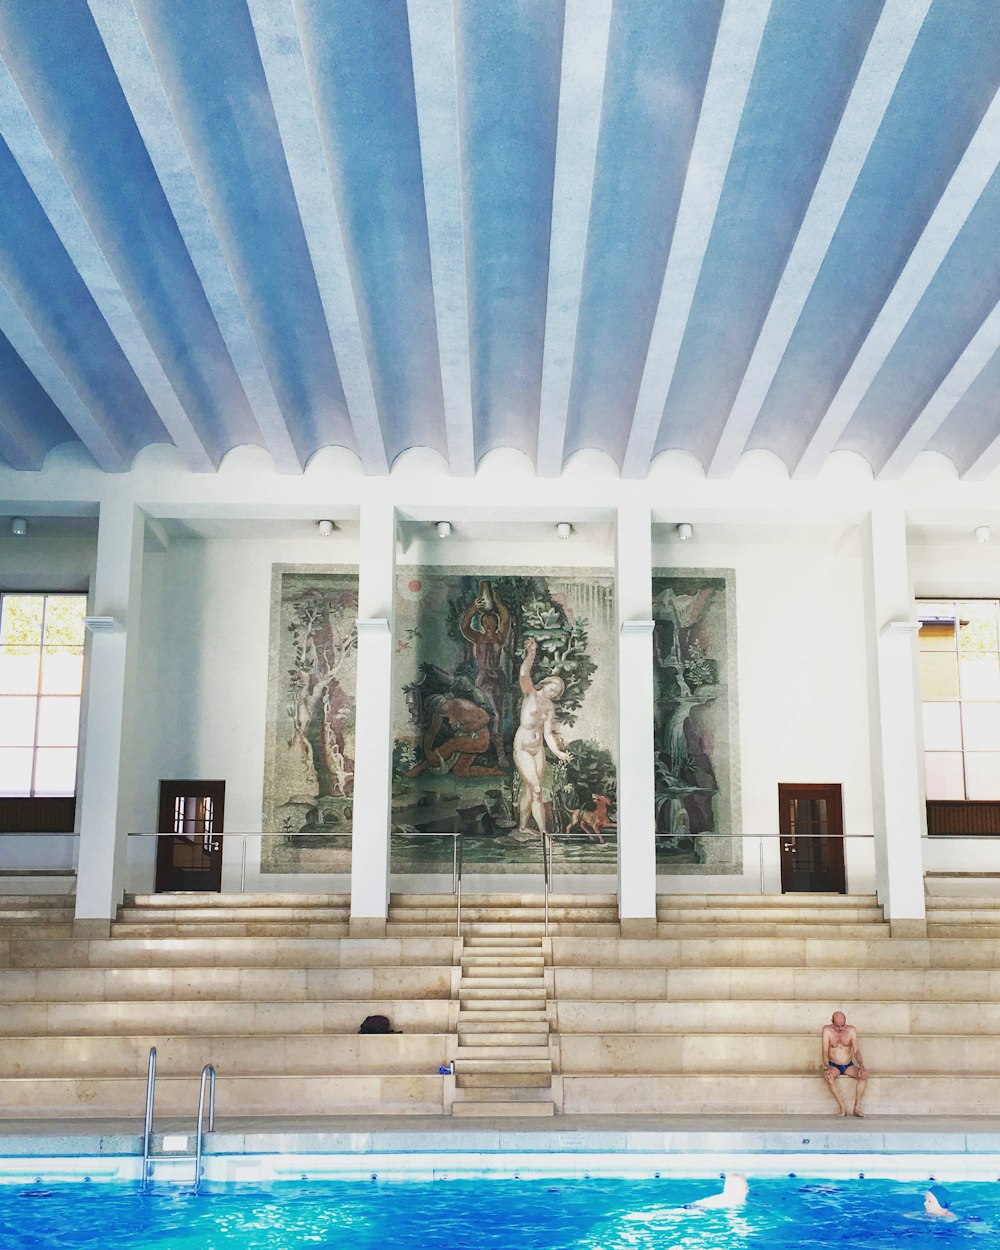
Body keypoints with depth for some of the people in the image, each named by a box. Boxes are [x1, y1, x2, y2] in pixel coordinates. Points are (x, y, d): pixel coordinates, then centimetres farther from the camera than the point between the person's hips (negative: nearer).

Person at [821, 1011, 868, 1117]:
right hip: (833, 1066, -2)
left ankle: (857, 1107, -23)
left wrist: (861, 1066, -25)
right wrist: (826, 1067, -29)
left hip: (849, 1066, 2)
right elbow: (825, 1051, -13)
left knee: (864, 1074, -27)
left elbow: (856, 1050, -7)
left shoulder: (851, 1030, -2)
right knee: (828, 1076, -35)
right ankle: (843, 1108, -30)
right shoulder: (827, 1030, -7)